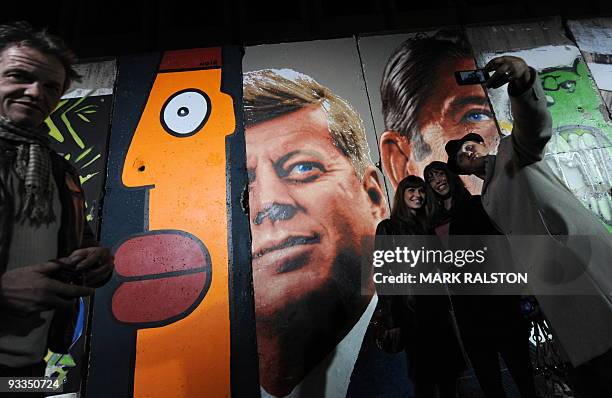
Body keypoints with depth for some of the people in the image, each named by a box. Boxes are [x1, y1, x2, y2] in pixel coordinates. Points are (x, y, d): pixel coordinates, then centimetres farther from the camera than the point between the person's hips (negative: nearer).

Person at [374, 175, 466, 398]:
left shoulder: (427, 228, 15)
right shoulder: (388, 227, -2)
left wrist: (448, 308, 10)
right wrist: (390, 321, -14)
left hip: (438, 310, 5)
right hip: (411, 312, -5)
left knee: (448, 375, 9)